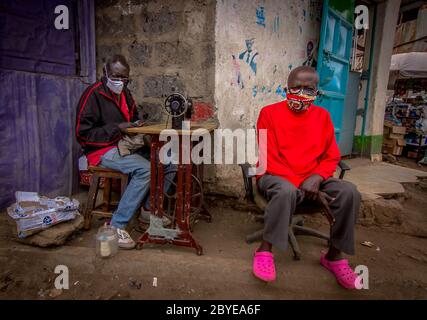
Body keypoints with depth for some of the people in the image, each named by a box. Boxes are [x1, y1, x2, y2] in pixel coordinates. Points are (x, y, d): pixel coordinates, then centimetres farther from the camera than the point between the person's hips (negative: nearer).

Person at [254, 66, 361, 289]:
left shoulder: (322, 115, 7)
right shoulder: (270, 113, -5)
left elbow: (331, 157, 8)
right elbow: (269, 159, -10)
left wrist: (316, 177, -13)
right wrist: (300, 184, -18)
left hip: (312, 179, 4)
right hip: (275, 177, -4)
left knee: (349, 192, -20)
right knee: (286, 191, -38)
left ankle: (334, 256, -2)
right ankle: (265, 250, -17)